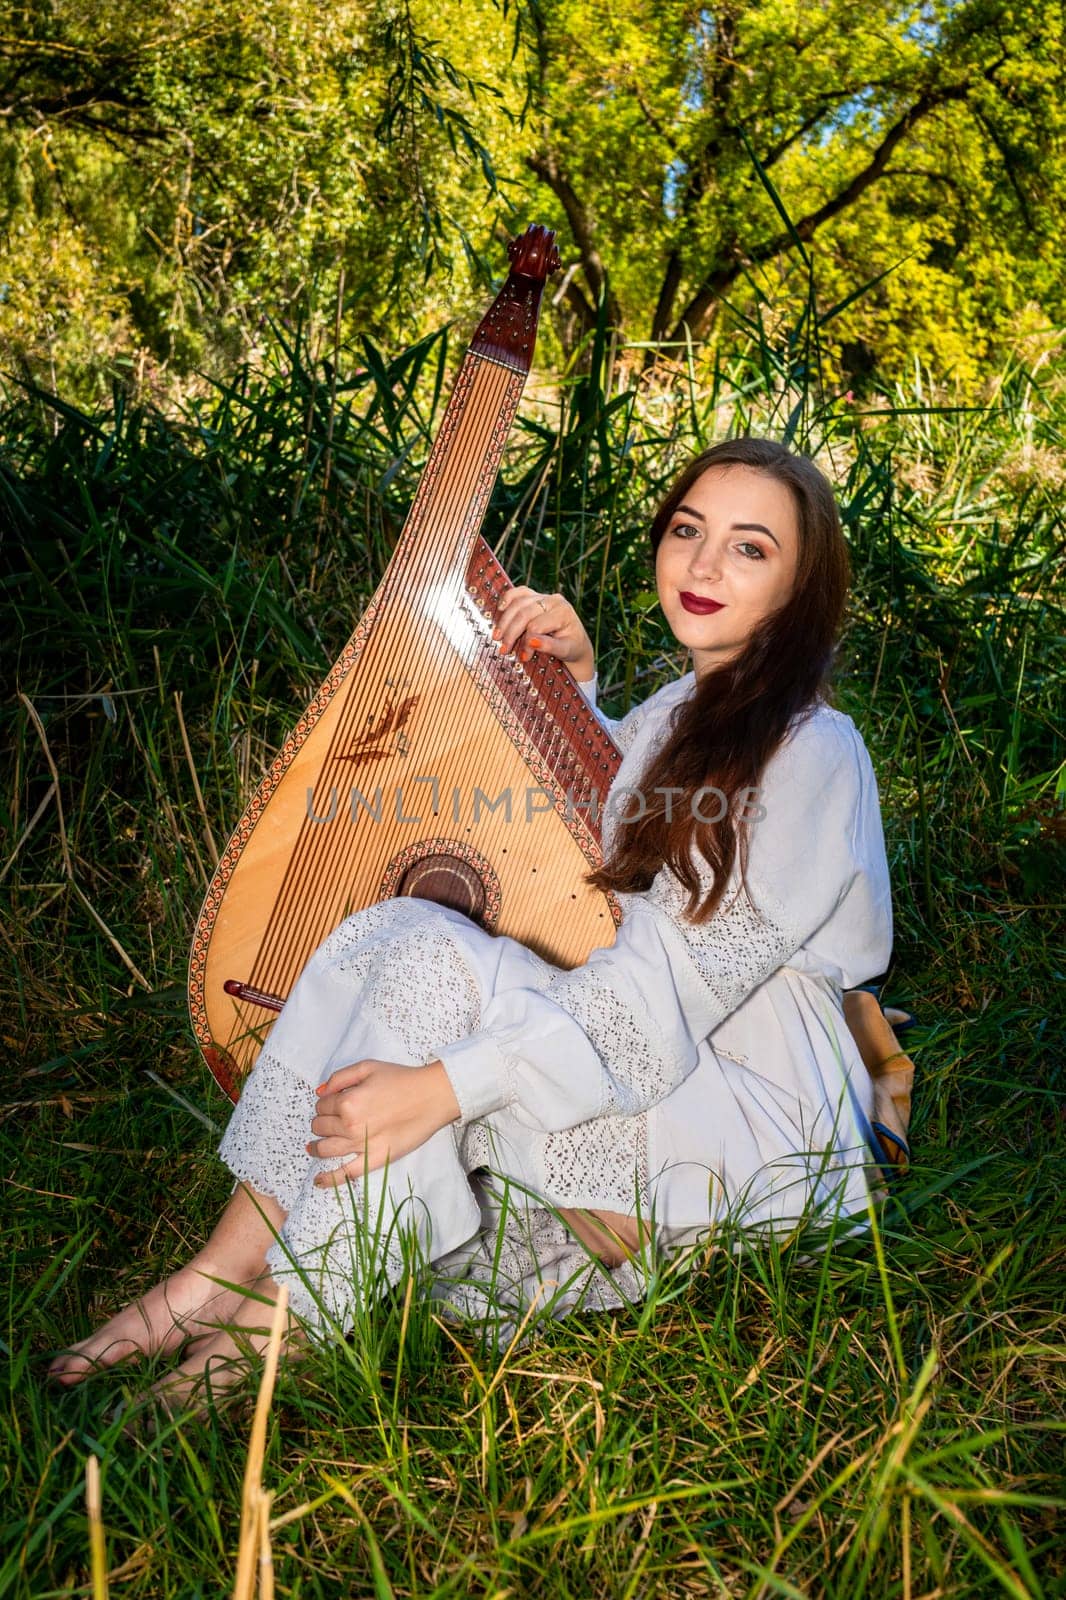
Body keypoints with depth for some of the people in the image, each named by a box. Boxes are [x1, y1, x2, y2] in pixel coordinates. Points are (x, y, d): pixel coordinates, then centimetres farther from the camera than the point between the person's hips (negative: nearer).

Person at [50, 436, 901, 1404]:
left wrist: (442, 1085, -31)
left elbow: (674, 992, -26)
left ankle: (279, 1321, -18)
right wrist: (574, 673, 13)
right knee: (387, 925, -14)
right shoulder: (682, 708, 10)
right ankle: (227, 1268, -15)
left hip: (749, 1124, -8)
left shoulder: (812, 753, -18)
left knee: (434, 959, -28)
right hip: (636, 1064, 8)